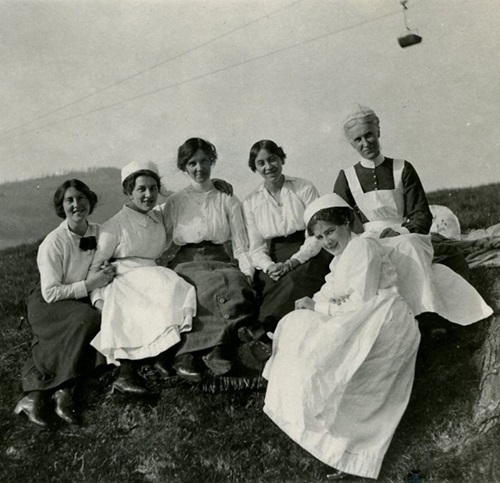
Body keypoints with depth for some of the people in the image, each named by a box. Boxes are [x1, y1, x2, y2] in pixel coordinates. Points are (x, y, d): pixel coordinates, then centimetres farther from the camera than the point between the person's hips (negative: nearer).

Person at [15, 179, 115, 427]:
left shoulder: (99, 232, -2)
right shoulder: (53, 243, -17)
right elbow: (51, 293, -17)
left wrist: (106, 273, -10)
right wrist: (89, 284, -24)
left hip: (82, 301, 5)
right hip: (48, 304, -5)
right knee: (88, 318, -33)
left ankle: (35, 394, -16)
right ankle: (62, 390, -22)